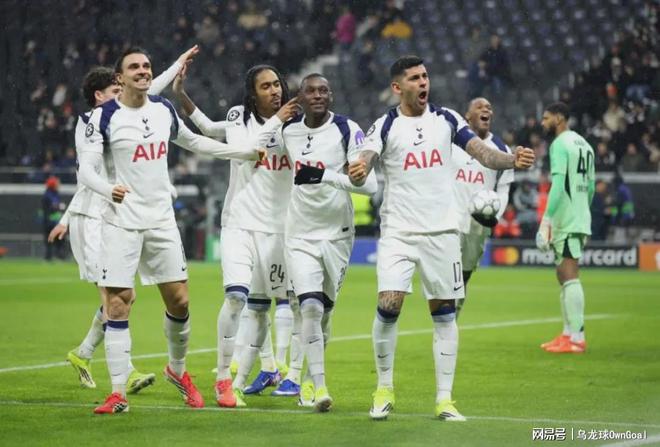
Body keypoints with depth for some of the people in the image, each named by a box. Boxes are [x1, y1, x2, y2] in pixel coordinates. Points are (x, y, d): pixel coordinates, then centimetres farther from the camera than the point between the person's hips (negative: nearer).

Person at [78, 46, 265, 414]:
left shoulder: (164, 110, 9)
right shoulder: (105, 116, -6)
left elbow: (193, 141, 26)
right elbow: (86, 168, -10)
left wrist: (246, 152, 28)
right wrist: (108, 189, -31)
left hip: (162, 219, 4)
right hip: (122, 222, -4)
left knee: (179, 301, 5)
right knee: (118, 303, -8)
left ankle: (178, 370, 29)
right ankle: (119, 393, -3)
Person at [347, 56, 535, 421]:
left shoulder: (446, 120, 6)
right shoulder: (385, 126, -1)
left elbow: (482, 153, -1)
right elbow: (365, 159, -15)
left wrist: (512, 160, -21)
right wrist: (358, 171, -39)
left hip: (441, 230, 2)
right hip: (398, 231, -2)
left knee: (444, 312, 3)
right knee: (388, 305, -13)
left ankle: (444, 398, 9)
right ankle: (384, 390, 4)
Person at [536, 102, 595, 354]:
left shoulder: (560, 144, -10)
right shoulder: (584, 144, 17)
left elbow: (558, 183, -19)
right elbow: (590, 186, 21)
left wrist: (547, 219, -20)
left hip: (565, 220, -10)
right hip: (581, 218, 10)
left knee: (570, 276, -11)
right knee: (564, 275, 15)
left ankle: (576, 338, -14)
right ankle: (569, 333, 18)